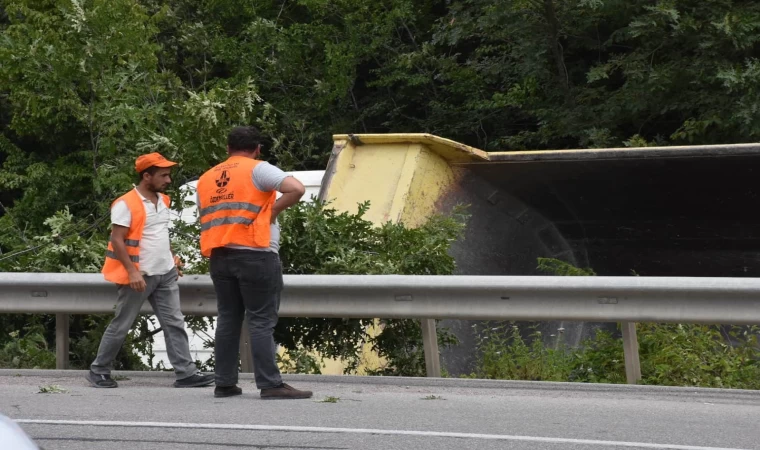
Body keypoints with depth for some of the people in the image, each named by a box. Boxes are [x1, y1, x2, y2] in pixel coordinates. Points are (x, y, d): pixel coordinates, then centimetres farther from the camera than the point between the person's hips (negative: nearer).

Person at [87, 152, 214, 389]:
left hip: (166, 274, 7)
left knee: (174, 324, 1)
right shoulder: (126, 204, -14)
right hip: (140, 276, -7)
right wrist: (132, 271, -23)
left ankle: (186, 373, -1)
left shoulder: (163, 201, 11)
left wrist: (173, 259, 17)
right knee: (121, 326, 2)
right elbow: (117, 240, -17)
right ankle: (99, 371, 14)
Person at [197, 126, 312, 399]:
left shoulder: (206, 179, 15)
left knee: (228, 319, 12)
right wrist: (273, 210, -4)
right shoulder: (257, 170, -5)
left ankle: (224, 383, 12)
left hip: (220, 257, 6)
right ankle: (270, 385, -7)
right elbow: (297, 189, -16)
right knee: (262, 321, -5)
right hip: (256, 255, -6)